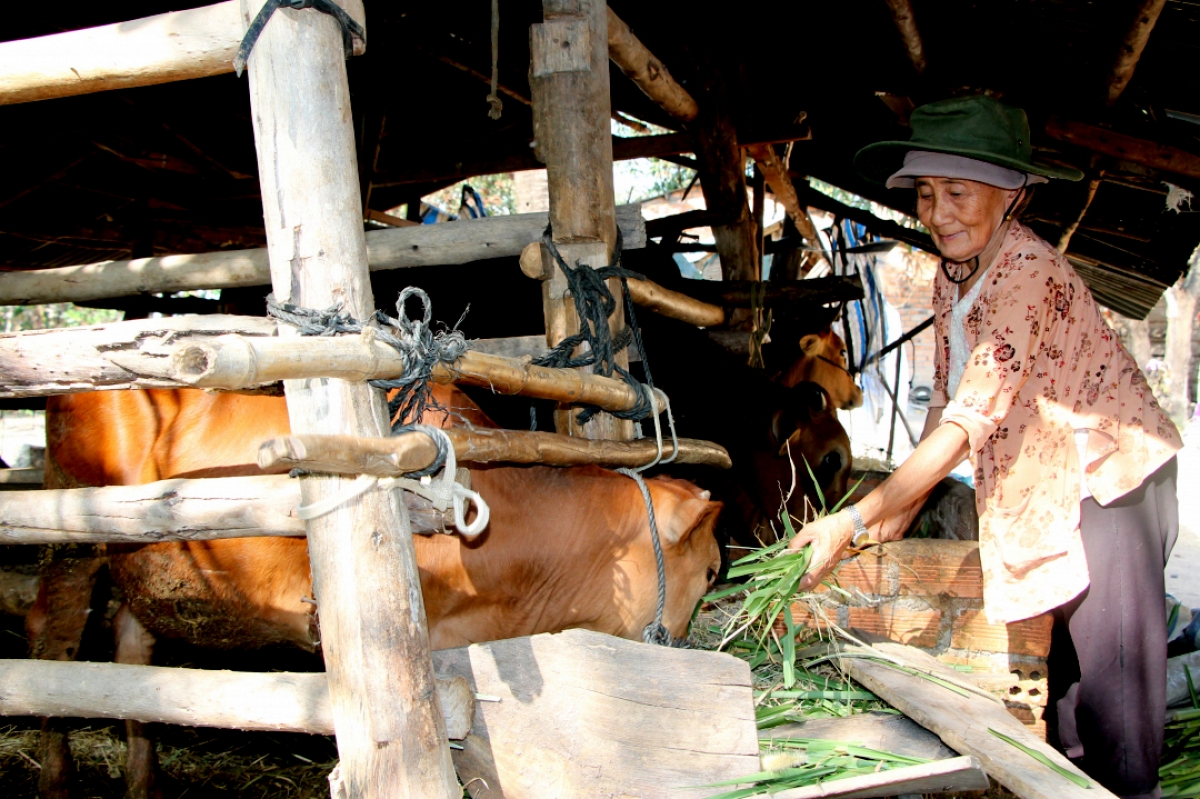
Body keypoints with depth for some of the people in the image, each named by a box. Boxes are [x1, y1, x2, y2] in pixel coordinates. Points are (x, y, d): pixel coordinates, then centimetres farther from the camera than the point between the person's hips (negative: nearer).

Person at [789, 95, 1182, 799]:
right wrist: (904, 508, -3)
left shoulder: (1029, 274, -25)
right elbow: (946, 405, 7)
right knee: (1055, 660, 13)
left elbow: (969, 424, -32)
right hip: (1041, 490, 8)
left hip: (1109, 478, -8)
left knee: (1108, 662, -3)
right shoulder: (951, 277, 2)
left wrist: (855, 520, -36)